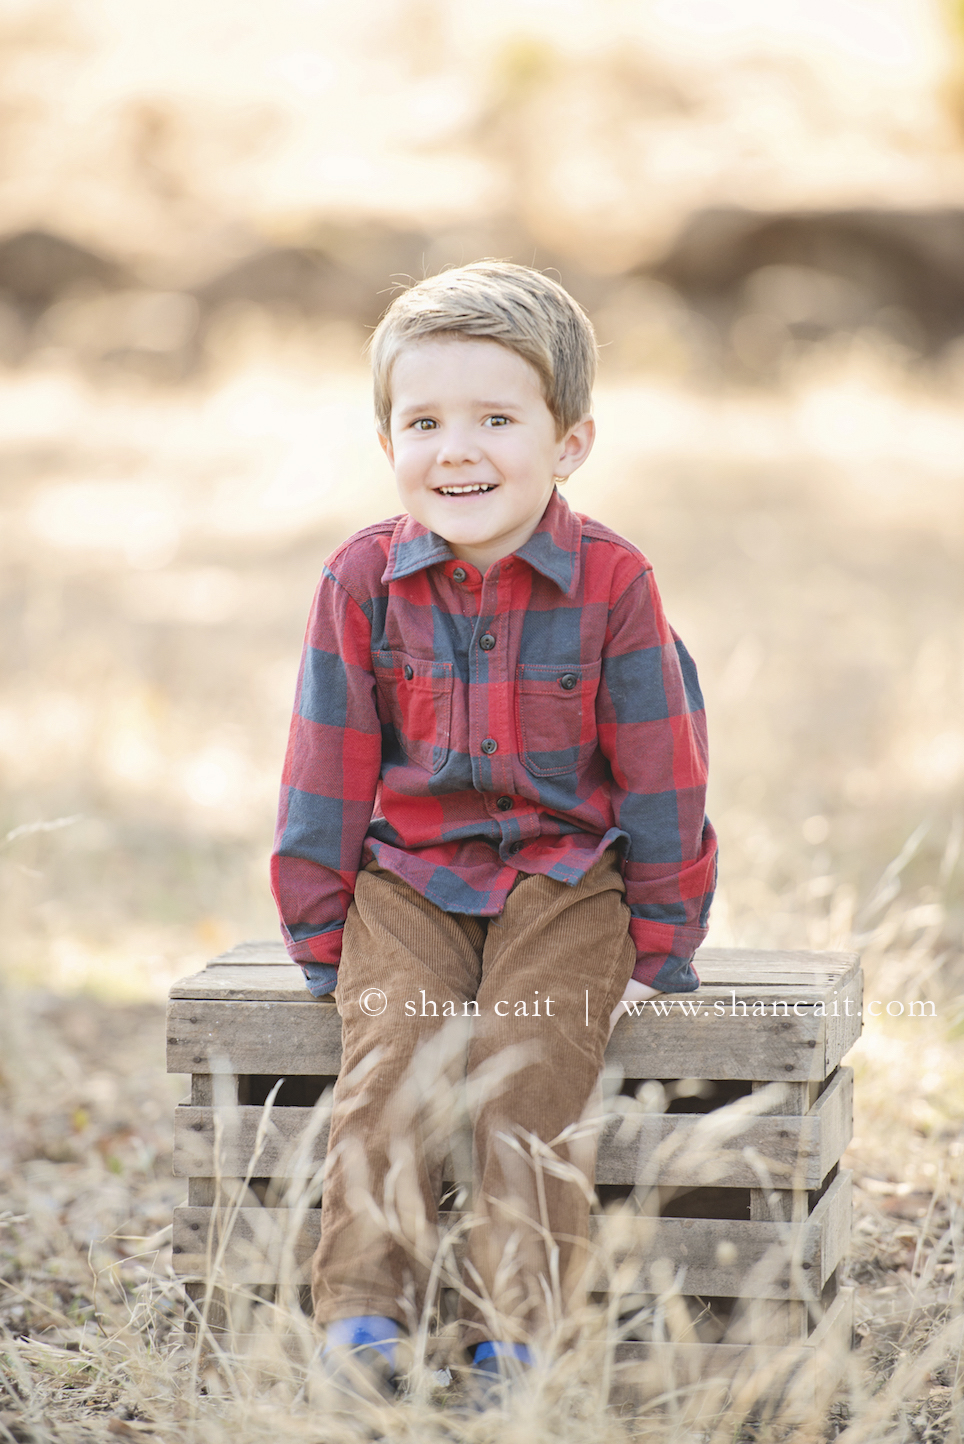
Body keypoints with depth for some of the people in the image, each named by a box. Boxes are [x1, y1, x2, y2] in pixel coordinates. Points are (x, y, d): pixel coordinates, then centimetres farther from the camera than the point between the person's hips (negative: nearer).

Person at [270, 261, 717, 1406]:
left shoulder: (610, 584, -6)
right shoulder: (363, 581, -1)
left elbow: (660, 772, -1)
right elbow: (329, 768, 4)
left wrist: (661, 941, 0)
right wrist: (321, 933, 4)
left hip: (562, 879, -2)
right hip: (406, 881, 2)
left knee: (530, 1074, -21)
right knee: (389, 1058, -20)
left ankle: (514, 1332, -21)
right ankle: (361, 1317, -24)